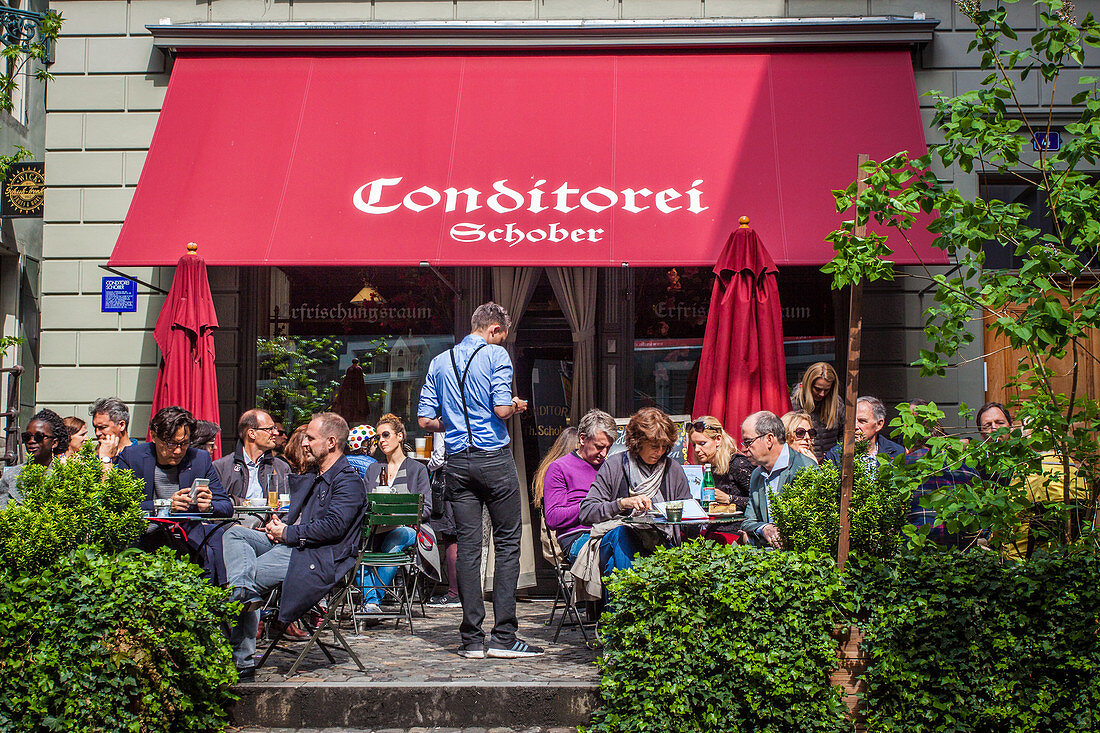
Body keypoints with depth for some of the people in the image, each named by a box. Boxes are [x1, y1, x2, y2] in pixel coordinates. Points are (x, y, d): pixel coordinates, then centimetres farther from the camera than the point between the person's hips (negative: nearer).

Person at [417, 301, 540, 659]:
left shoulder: (440, 362, 12)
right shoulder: (496, 355, -3)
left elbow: (425, 420, 9)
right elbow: (502, 409, -15)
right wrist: (518, 406, 7)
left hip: (457, 461, 5)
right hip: (494, 458, -5)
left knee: (467, 547, 5)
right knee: (507, 543, 1)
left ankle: (472, 639, 5)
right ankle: (503, 636, -2)